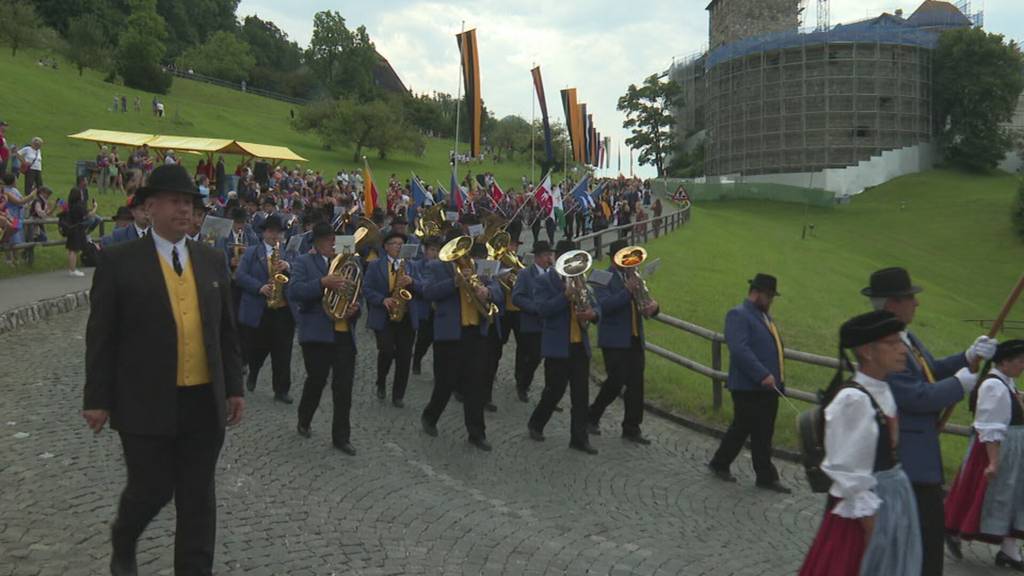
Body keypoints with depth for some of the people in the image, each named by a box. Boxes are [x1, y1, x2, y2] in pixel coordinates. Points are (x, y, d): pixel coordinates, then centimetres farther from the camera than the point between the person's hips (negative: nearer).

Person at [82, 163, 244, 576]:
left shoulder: (211, 260, 8)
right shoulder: (120, 261, -5)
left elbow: (226, 330, 12)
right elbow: (100, 336, -4)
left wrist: (234, 387, 8)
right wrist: (97, 399, -6)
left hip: (205, 402, 4)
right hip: (147, 402, -3)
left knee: (198, 496, 9)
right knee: (152, 490, 7)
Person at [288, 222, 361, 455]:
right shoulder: (304, 262, 1)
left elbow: (354, 296, 20)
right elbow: (294, 291, -14)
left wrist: (355, 309, -3)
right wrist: (322, 283, -27)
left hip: (345, 334, 4)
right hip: (317, 333, -4)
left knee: (344, 388, 1)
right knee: (316, 382, 7)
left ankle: (341, 436, 9)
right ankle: (304, 421, 32)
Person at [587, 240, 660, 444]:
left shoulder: (634, 276, 14)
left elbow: (646, 303, 14)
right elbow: (604, 306, -20)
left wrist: (653, 305, -10)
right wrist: (627, 291, -27)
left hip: (635, 339, 6)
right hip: (614, 340, -6)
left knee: (636, 384, 5)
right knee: (616, 382, -6)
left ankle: (632, 429, 14)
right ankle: (592, 417, 16)